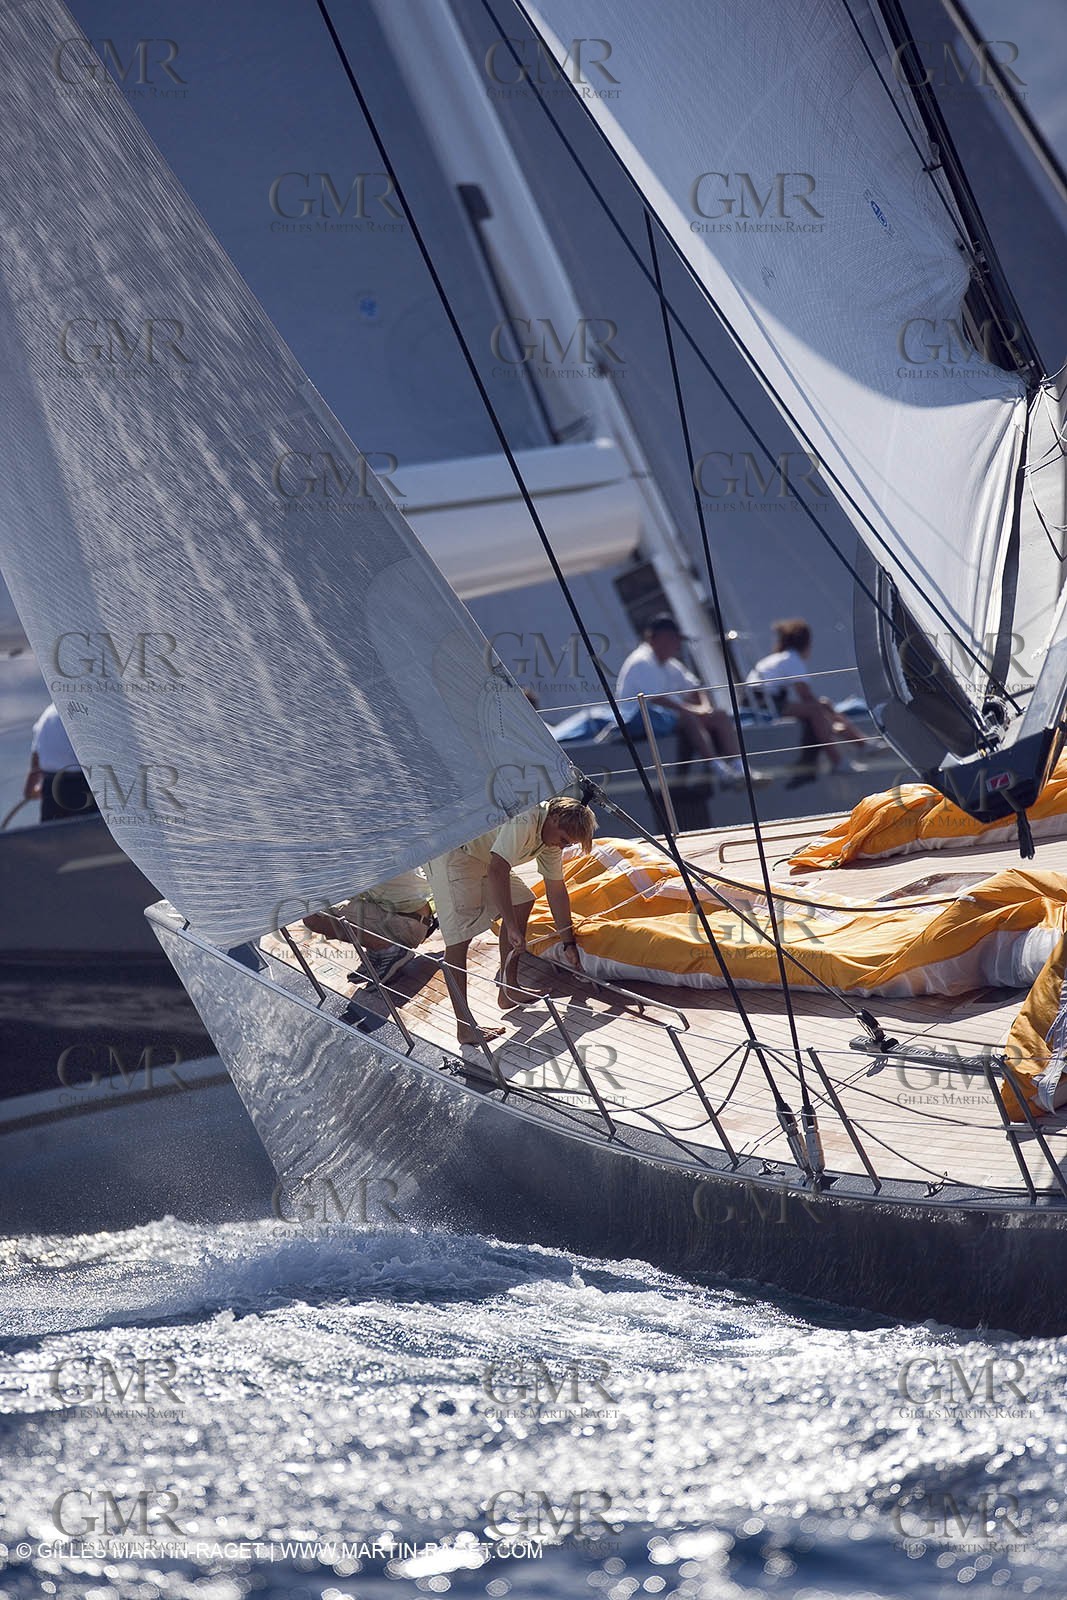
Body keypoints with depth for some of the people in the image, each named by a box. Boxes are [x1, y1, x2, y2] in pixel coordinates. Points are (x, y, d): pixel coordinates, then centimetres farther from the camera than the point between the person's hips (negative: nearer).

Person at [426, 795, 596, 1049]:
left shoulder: (552, 837, 3)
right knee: (459, 937, -16)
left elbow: (556, 892, 13)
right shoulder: (524, 821, -29)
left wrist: (569, 943, 15)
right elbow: (496, 872, -37)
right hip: (451, 853, -10)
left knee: (521, 903, 8)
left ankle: (508, 993, 14)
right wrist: (512, 928, -36)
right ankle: (464, 1027, -20)